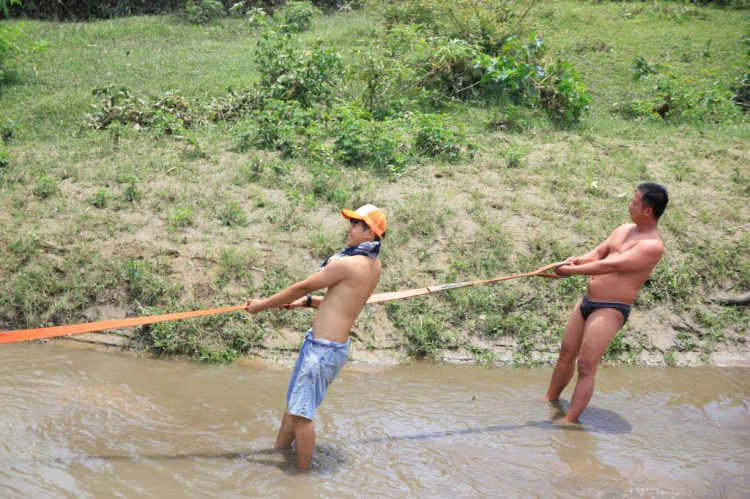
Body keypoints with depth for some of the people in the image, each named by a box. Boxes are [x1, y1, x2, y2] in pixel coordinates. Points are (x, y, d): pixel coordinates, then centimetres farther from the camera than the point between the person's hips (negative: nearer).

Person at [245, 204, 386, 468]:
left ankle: (303, 470, 8)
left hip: (322, 348, -10)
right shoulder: (373, 265, 7)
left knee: (301, 412, -1)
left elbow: (301, 287, -12)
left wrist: (262, 305, -1)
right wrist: (307, 302, 18)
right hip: (338, 346, 10)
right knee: (294, 402, 21)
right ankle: (278, 450, 34)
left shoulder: (347, 263, -20)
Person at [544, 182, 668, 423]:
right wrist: (580, 260, -11)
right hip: (587, 301, 8)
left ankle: (568, 422, -4)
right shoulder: (623, 229, 12)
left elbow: (610, 265, -23)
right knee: (567, 354, 17)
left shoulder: (652, 245, -16)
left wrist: (572, 270, -21)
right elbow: (599, 252, 11)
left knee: (586, 367, -9)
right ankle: (549, 400, 34)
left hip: (610, 310, -8)